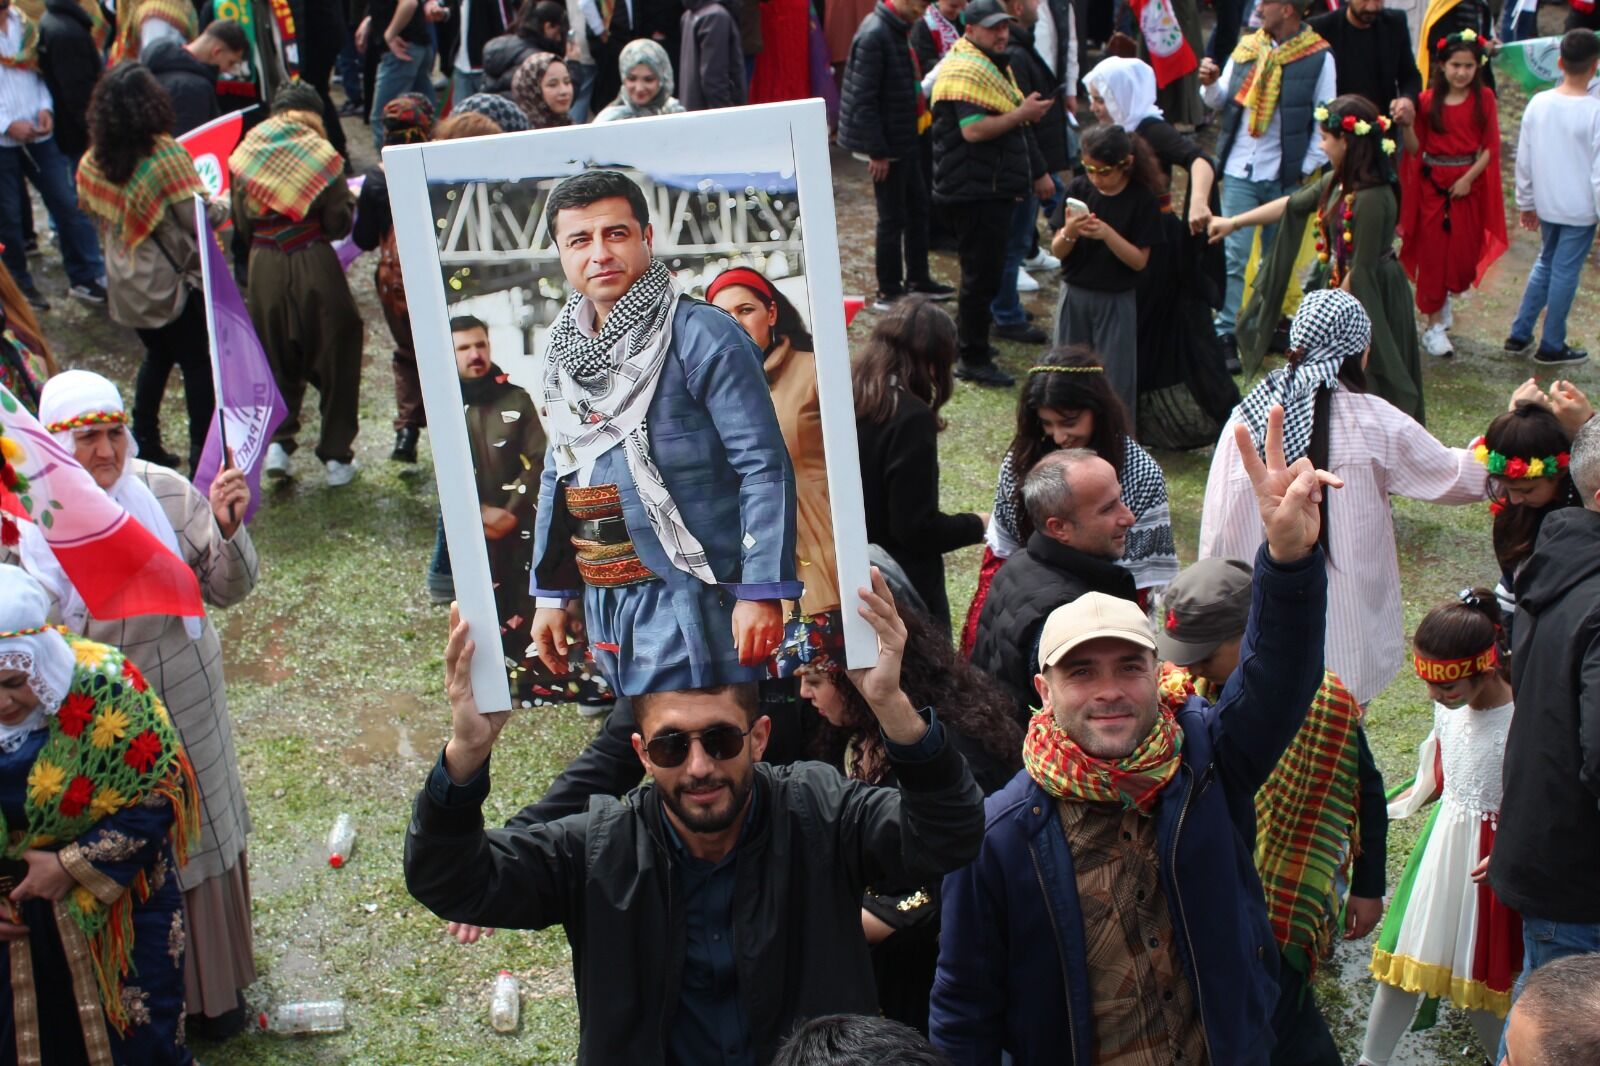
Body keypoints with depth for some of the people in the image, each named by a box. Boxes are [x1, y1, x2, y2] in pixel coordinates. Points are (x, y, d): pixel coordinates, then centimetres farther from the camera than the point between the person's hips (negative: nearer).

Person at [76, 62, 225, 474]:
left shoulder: (93, 162, -3)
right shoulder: (165, 155, -22)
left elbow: (90, 209, 11)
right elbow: (199, 218, -21)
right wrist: (224, 204, -2)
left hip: (125, 283, 6)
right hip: (170, 282, -6)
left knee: (158, 355, 25)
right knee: (198, 364, 6)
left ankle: (144, 443, 29)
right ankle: (203, 454, 7)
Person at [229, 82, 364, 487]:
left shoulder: (246, 153, 2)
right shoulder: (320, 152, -8)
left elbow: (242, 224, 5)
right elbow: (338, 224, -7)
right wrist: (348, 199, 12)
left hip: (265, 268, 3)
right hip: (315, 266, -3)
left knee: (276, 359, 19)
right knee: (334, 359, 10)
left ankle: (276, 441, 7)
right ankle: (336, 456, 13)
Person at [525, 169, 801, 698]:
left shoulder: (701, 336, -11)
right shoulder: (561, 353, 11)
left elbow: (765, 469, -14)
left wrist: (762, 592, -18)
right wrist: (551, 593, 18)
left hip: (692, 597, -7)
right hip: (603, 604, 7)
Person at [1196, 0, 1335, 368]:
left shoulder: (1319, 57, -6)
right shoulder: (1247, 48, 6)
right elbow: (1221, 100, 13)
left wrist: (1309, 169, -8)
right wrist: (1211, 84, -9)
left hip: (1285, 175, -2)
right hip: (1240, 171, 2)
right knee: (1235, 255, -3)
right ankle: (1226, 334, 0)